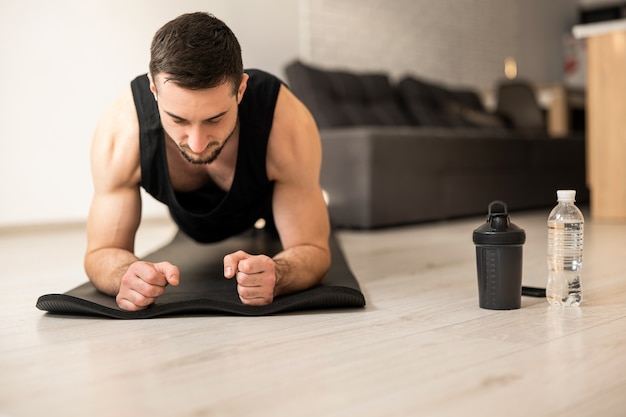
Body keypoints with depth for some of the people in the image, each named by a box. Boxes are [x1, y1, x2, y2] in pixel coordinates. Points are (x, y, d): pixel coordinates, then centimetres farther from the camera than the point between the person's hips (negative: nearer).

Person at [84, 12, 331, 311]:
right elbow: (101, 252, -32)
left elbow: (312, 250, -37)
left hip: (270, 196, -1)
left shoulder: (289, 126, -46)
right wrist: (126, 275, -57)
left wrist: (274, 276, -61)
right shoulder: (118, 133, -43)